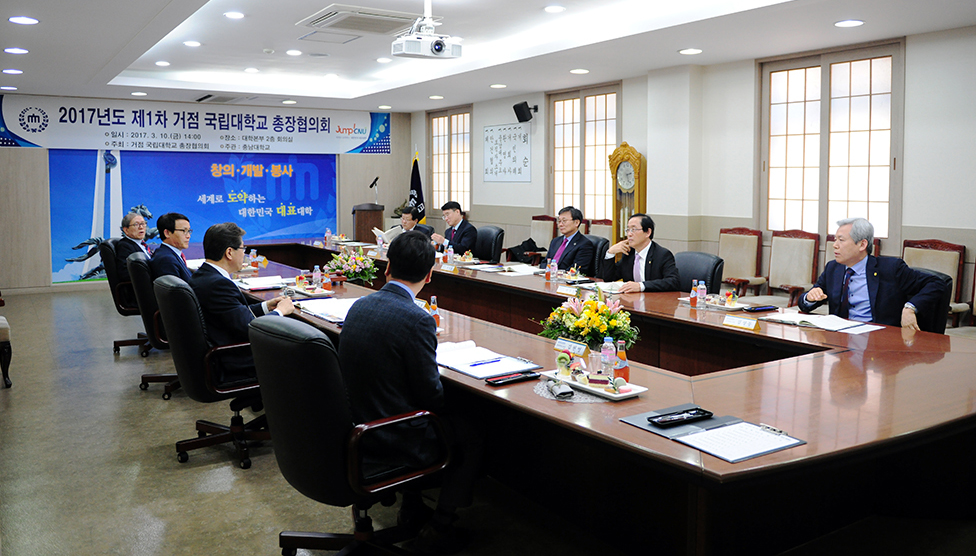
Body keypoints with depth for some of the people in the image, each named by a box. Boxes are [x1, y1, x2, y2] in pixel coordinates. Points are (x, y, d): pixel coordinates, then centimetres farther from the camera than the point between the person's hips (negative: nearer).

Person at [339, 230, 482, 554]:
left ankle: (411, 509, 39)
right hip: (393, 441, -8)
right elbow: (432, 395, -19)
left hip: (357, 427, 8)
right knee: (472, 438, 15)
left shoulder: (359, 306, -1)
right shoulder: (416, 320, -26)